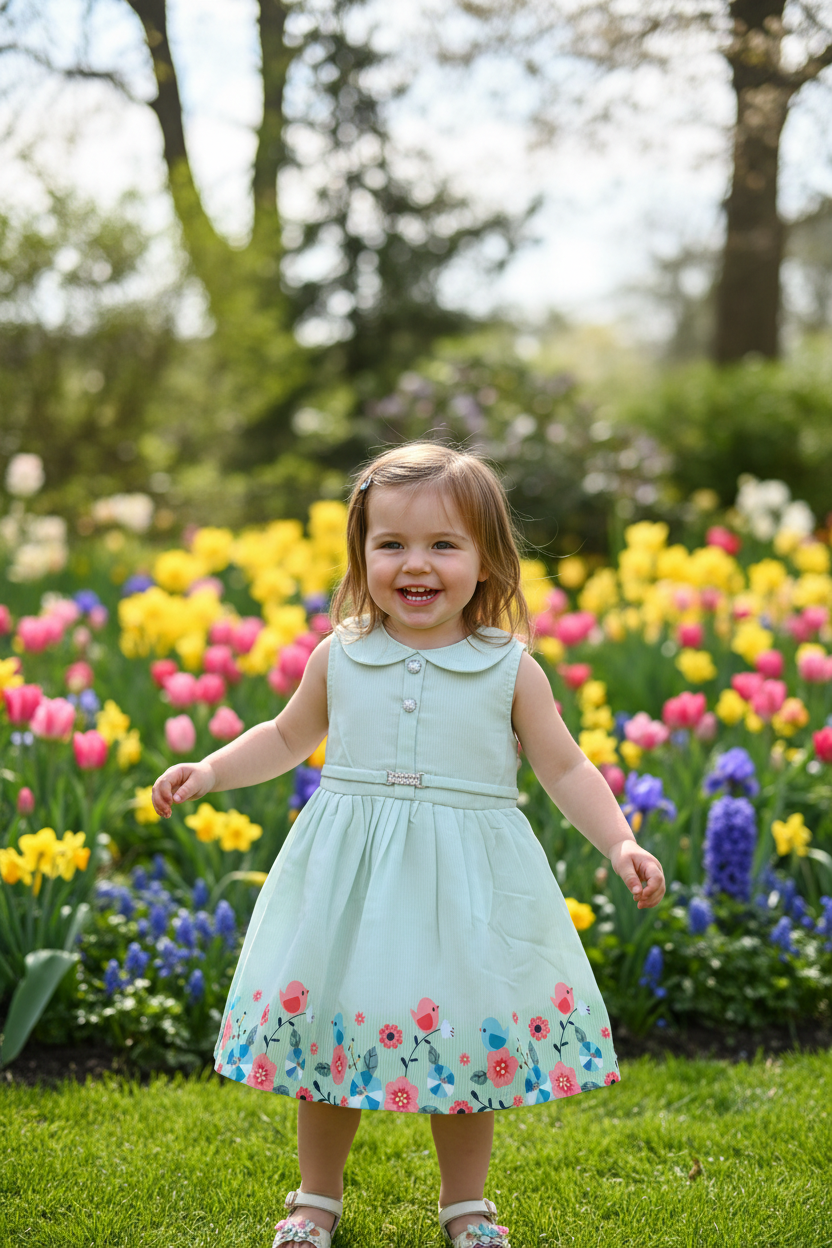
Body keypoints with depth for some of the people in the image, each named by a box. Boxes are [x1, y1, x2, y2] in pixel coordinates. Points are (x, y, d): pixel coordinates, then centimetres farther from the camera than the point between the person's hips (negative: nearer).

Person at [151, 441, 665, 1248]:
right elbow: (288, 738, 18)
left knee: (467, 1046, 7)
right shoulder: (339, 656, 2)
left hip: (466, 882, -1)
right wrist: (210, 771, 7)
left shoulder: (510, 667, -3)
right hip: (349, 876, 1)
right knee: (327, 1030, 8)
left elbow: (565, 769, 2)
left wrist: (619, 843, -10)